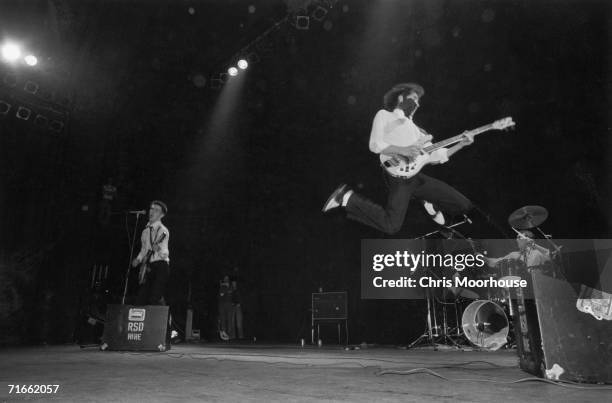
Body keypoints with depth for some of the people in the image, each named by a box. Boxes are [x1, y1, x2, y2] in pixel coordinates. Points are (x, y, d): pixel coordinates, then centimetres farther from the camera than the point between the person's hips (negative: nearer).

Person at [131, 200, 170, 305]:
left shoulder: (163, 231, -7)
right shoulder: (146, 230, 14)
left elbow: (165, 254, -16)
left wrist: (159, 249, -35)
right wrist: (138, 259, 6)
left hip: (160, 266, -7)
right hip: (148, 267, 7)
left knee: (155, 299, -16)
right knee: (141, 299, 1)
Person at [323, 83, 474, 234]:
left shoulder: (415, 130, 25)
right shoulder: (385, 116, 7)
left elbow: (436, 156, 21)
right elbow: (375, 145, -9)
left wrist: (461, 144, 15)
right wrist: (403, 150, -19)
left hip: (417, 176, 7)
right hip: (398, 176, -6)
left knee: (464, 206, 2)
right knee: (392, 226, -25)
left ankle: (429, 201, 26)